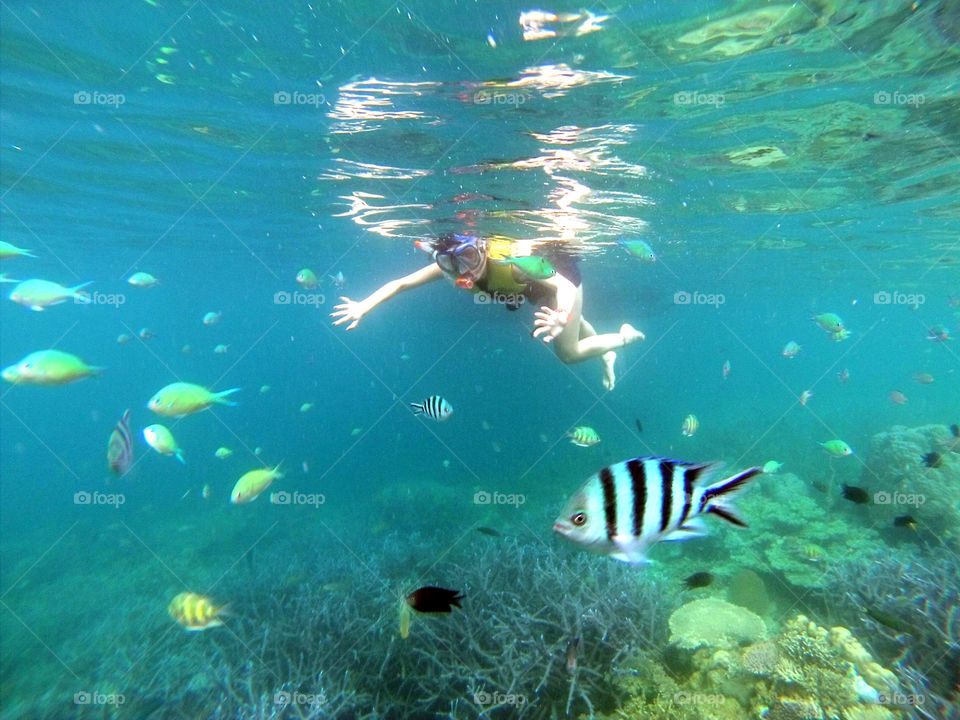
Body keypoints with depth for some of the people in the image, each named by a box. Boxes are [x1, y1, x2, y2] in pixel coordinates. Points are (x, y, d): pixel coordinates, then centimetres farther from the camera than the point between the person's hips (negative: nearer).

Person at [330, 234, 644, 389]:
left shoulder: (510, 259, -47)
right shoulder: (448, 267, -31)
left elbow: (565, 286, -53)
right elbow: (400, 283, -27)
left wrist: (560, 317, -73)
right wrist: (363, 306, -40)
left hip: (560, 271, -6)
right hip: (536, 288, 6)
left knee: (568, 352, -2)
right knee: (570, 325, 29)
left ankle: (626, 336, 23)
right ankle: (607, 356, 58)